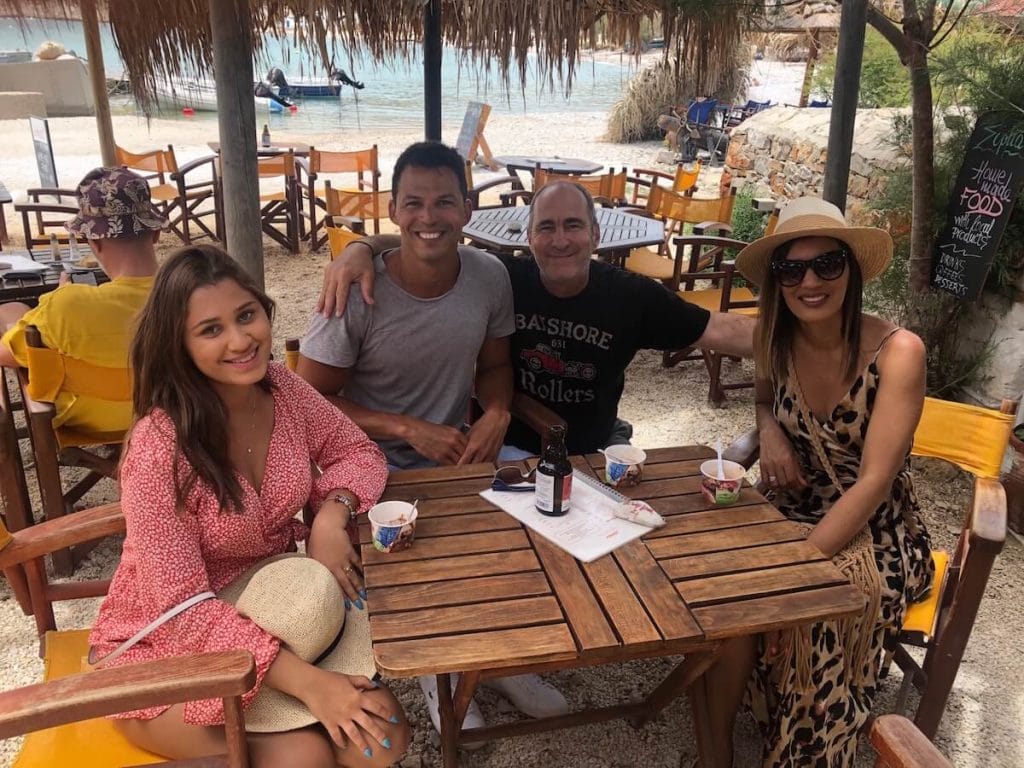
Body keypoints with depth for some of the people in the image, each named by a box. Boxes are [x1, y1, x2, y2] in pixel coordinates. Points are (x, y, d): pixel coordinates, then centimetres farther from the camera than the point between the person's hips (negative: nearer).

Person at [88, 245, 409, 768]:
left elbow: (356, 452, 4)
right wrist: (308, 682, -33)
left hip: (273, 606, 5)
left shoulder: (281, 388, -9)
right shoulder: (159, 448, -26)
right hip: (166, 644, -4)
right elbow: (182, 611, -25)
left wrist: (330, 515, -18)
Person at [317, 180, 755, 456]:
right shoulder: (501, 278, -12)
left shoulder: (631, 297, -10)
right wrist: (360, 249, -28)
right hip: (512, 447, -2)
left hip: (596, 451, 2)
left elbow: (720, 331, -9)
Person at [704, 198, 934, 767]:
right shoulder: (776, 342, -5)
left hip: (877, 535, -4)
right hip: (794, 512, 4)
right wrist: (771, 433, -5)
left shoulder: (897, 351, -19)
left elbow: (873, 484, -23)